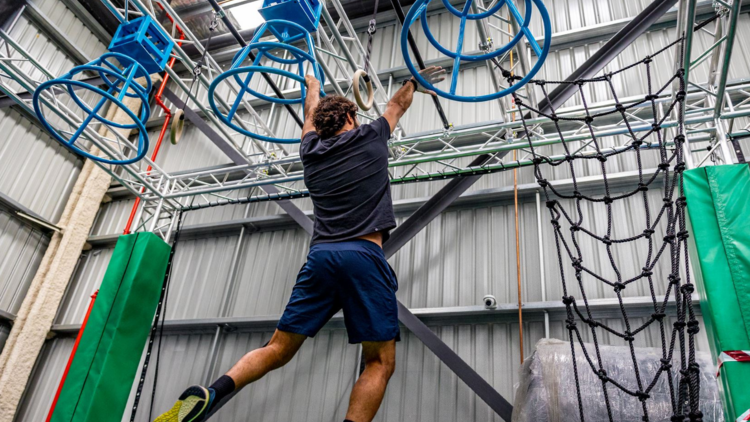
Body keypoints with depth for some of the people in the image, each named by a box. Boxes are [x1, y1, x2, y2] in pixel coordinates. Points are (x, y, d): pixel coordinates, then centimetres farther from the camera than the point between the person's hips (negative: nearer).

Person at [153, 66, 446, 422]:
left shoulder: (311, 151, 20)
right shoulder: (369, 138, 13)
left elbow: (312, 115, 42)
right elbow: (397, 105, 32)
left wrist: (312, 85, 63)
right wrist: (414, 81, 54)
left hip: (320, 257, 4)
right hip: (364, 258, -4)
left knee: (278, 349, 7)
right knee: (381, 362, 0)